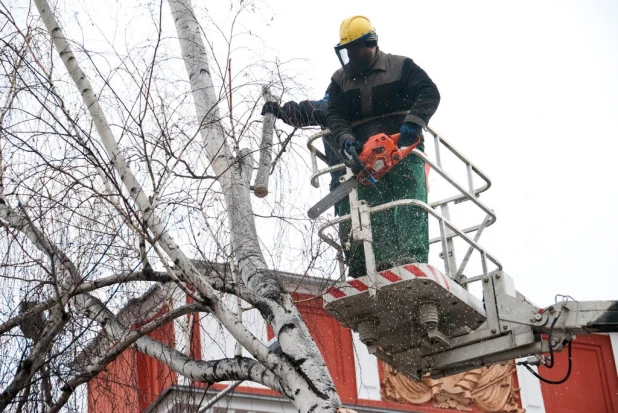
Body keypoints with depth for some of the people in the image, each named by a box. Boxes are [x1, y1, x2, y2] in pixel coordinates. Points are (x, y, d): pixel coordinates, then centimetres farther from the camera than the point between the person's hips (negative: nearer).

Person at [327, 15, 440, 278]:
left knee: (410, 204, -15)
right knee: (373, 211, -8)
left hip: (403, 150, -3)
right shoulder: (340, 80, 16)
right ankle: (381, 264, -14)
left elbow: (429, 94, -5)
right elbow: (335, 116, 5)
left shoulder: (401, 67, 6)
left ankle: (413, 262, -24)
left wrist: (413, 123, -22)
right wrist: (346, 140, -16)